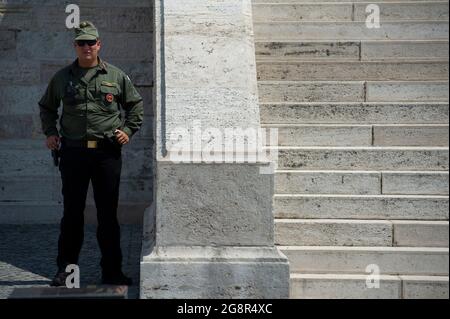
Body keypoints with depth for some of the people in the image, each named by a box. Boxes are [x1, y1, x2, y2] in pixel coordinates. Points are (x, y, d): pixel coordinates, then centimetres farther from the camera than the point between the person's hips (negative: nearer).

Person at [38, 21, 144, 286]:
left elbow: (136, 105, 16)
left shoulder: (117, 76, 6)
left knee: (108, 213, 5)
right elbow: (46, 107, 22)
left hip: (108, 152, 0)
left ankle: (112, 271, 13)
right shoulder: (62, 78, 8)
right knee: (72, 212, 4)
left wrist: (128, 130, 4)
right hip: (73, 152, 1)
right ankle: (65, 269, 14)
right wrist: (50, 133, 9)